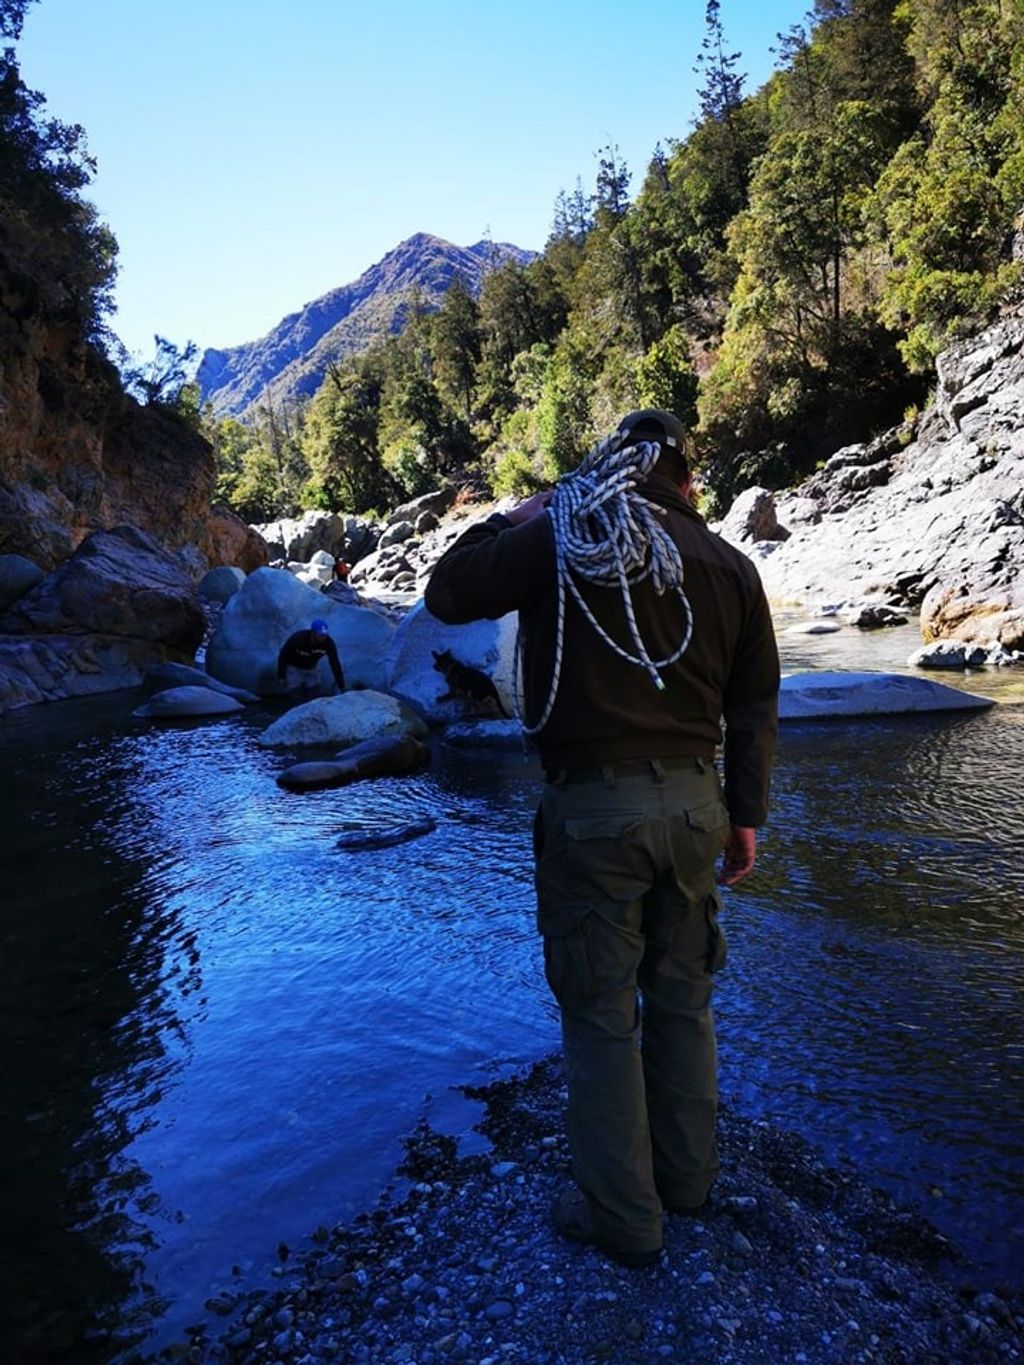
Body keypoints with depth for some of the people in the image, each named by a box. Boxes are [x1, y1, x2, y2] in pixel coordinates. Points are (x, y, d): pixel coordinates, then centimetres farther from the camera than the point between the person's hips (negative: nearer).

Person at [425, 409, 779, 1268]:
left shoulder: (557, 540, -7)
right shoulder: (729, 565, 5)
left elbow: (446, 596, 0)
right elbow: (756, 707, 7)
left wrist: (507, 522, 13)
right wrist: (747, 815, 15)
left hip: (593, 809, -4)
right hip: (692, 802, 5)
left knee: (601, 1012, 9)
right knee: (682, 997, 20)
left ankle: (623, 1216, 23)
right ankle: (687, 1175, 37)